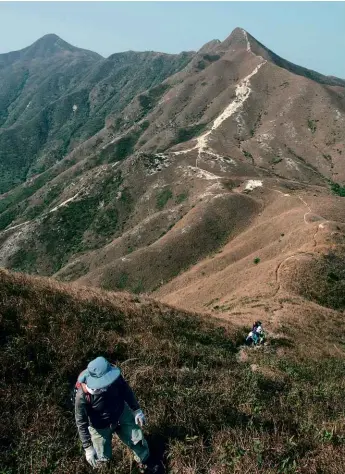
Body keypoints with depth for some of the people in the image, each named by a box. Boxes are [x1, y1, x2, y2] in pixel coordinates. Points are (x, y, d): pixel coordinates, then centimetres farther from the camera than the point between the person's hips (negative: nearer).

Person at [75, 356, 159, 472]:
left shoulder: (113, 376, -31)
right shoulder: (82, 396, -39)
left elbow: (125, 390, -9)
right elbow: (81, 422, -22)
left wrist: (136, 410, -1)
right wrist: (88, 448, -18)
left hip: (121, 414, 3)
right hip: (100, 426, -3)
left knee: (137, 440, 16)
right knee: (103, 457, 17)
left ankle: (144, 462, 48)